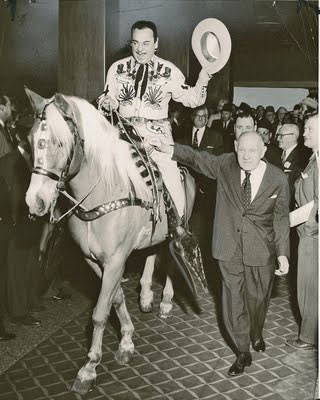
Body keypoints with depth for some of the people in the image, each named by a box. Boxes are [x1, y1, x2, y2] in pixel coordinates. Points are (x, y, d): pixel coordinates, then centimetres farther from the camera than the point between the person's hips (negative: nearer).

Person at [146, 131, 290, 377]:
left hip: (261, 252, -1)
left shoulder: (278, 179, -9)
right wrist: (168, 149, -23)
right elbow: (197, 158, -4)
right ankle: (243, 353, 23)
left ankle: (257, 335, 48)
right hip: (230, 249, 1)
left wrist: (283, 253, -8)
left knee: (257, 298, 16)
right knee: (233, 300, 6)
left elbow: (281, 218, -4)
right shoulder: (225, 165, -6)